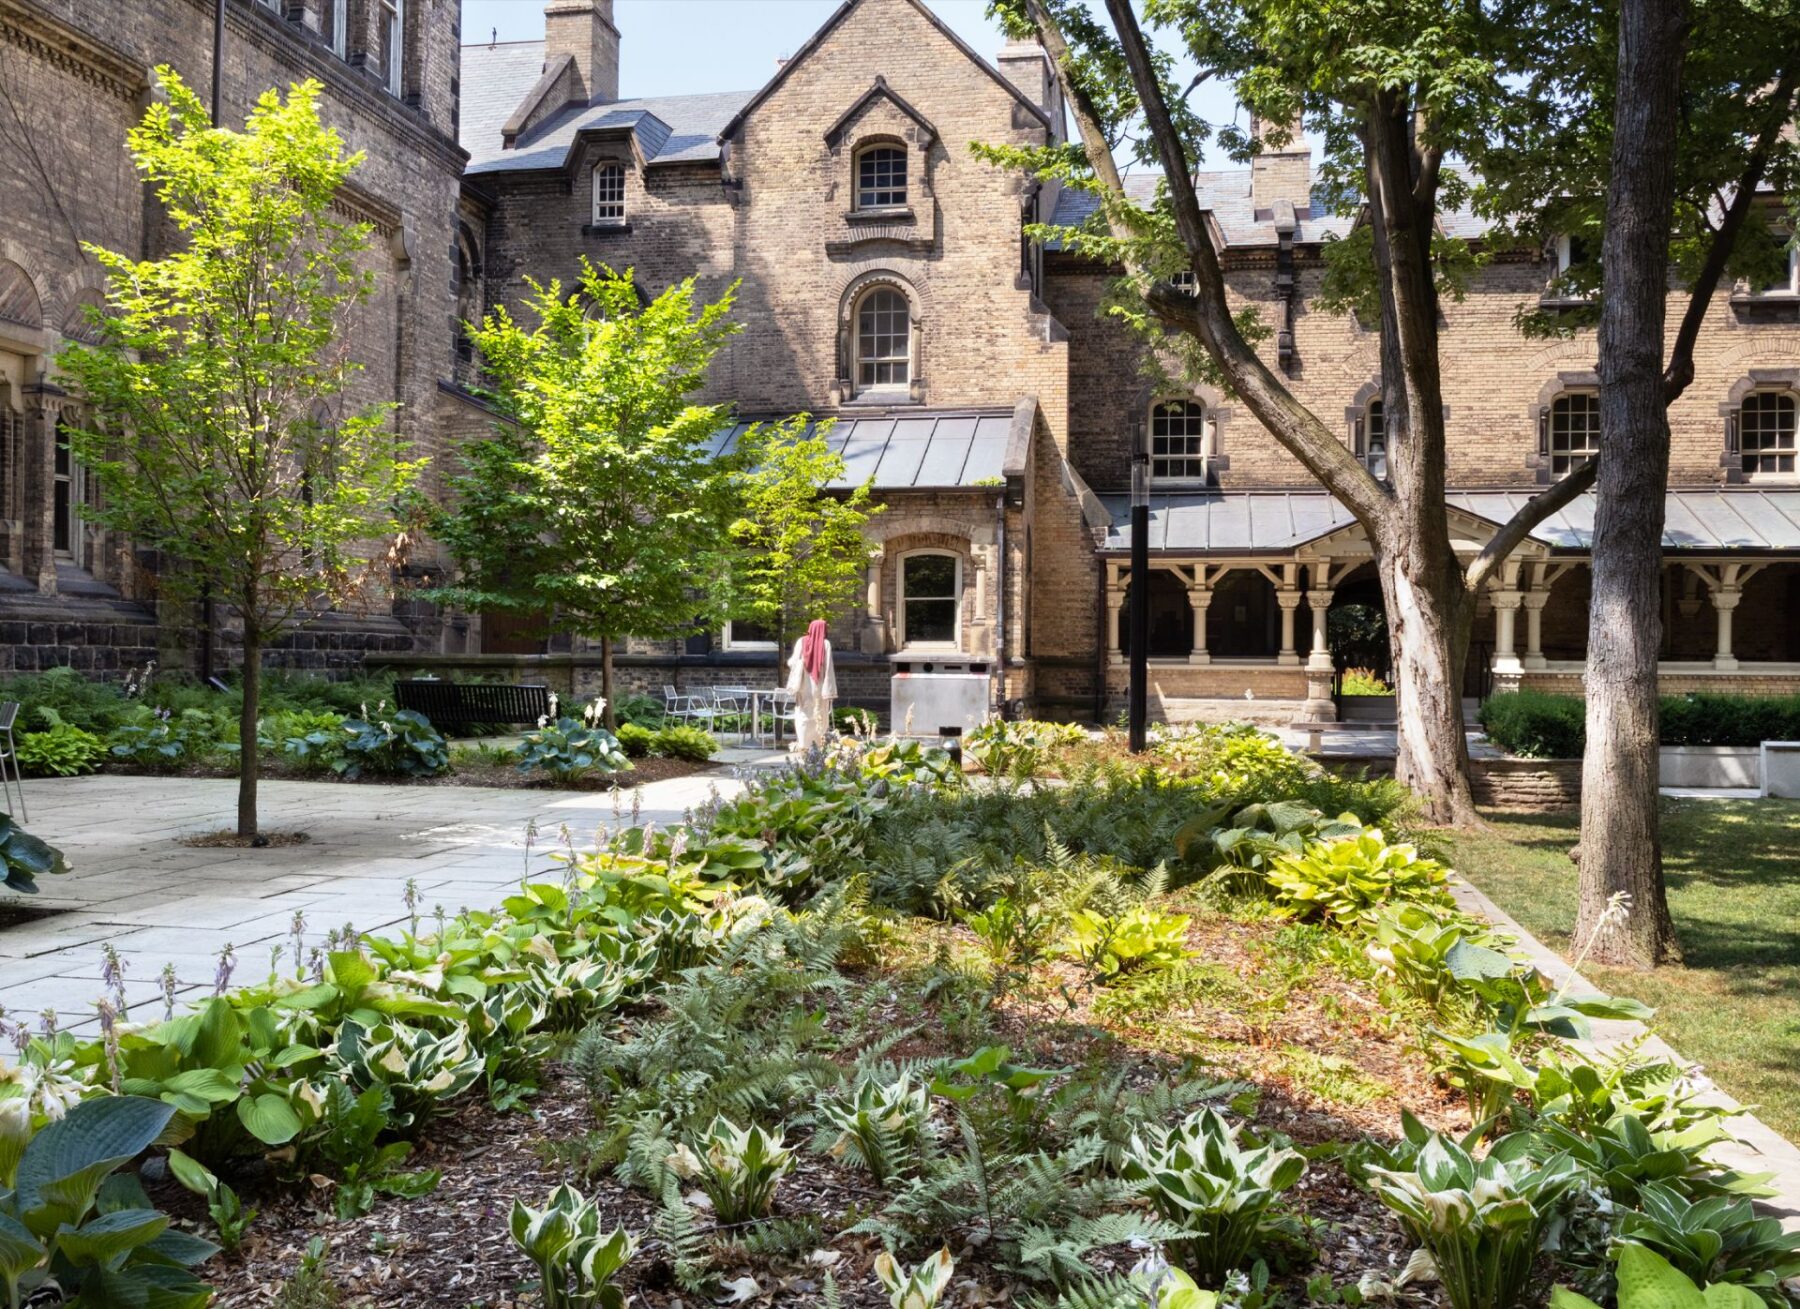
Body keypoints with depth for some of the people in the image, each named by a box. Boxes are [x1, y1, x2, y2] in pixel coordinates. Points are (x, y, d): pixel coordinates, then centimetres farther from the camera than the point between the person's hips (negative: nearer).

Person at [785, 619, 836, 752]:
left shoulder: (802, 642, -2)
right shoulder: (826, 644, -4)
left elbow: (794, 662, -2)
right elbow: (828, 667, -9)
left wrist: (789, 662, 22)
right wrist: (829, 690, -8)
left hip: (804, 687, 0)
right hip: (819, 687, 0)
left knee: (804, 716, 4)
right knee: (820, 717, 8)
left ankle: (803, 746, -3)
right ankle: (821, 747, 6)